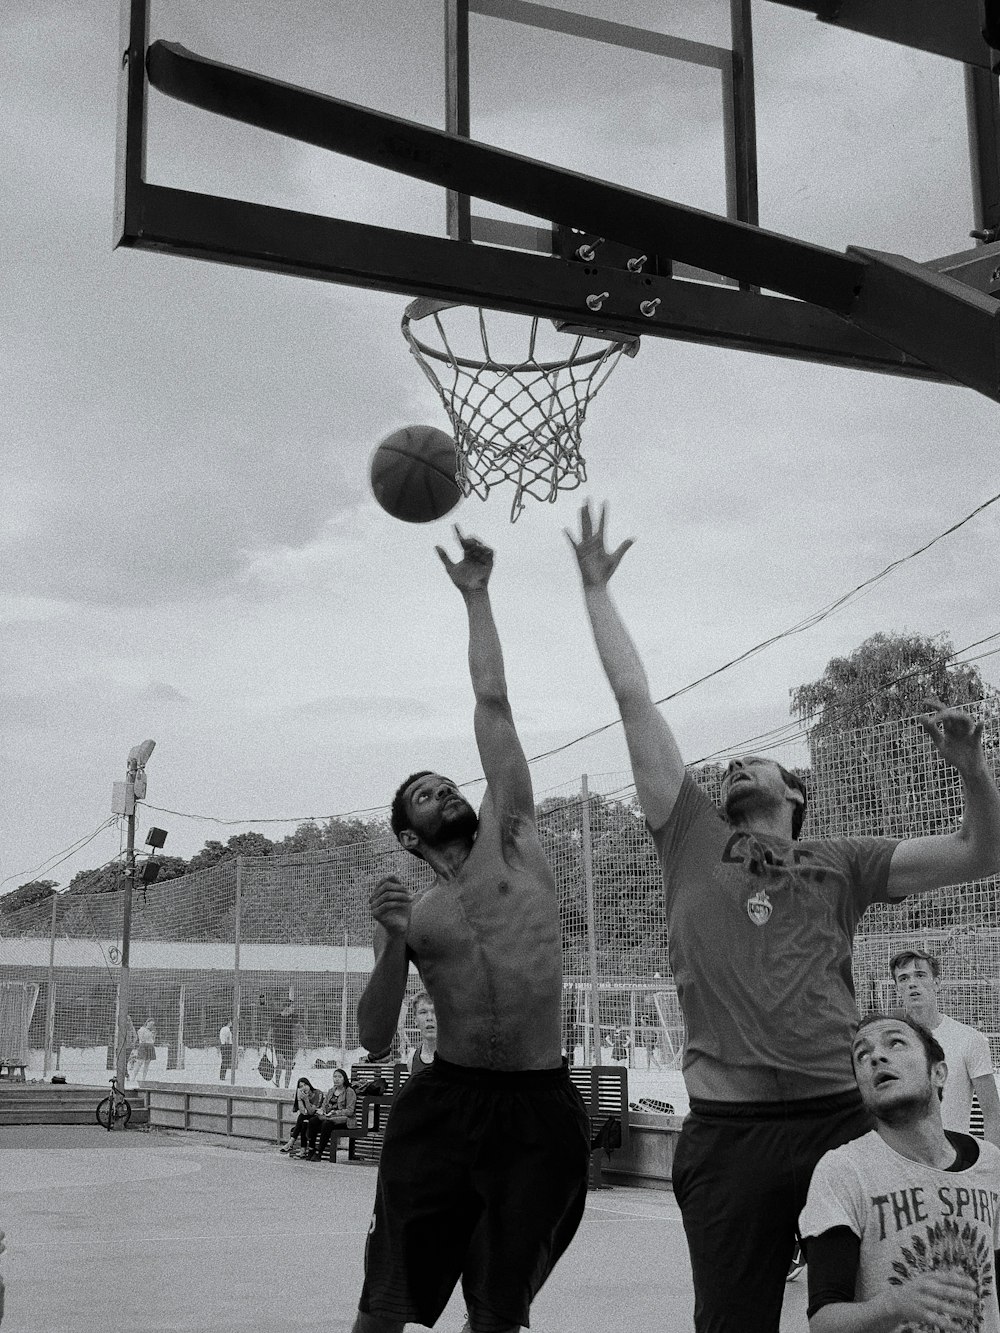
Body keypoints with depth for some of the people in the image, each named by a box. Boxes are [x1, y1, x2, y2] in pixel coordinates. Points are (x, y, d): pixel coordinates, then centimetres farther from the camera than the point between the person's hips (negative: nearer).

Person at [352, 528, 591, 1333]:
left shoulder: (513, 838, 8)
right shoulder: (410, 912, 9)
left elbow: (492, 701, 4)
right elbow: (375, 1039, 2)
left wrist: (475, 595, 6)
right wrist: (394, 945, -13)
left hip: (542, 1109, 0)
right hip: (445, 1105, 0)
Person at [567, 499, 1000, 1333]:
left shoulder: (839, 865, 14)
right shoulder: (693, 843, 12)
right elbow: (634, 697, 14)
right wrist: (596, 590, 17)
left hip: (843, 1118, 0)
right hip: (728, 1131, 0)